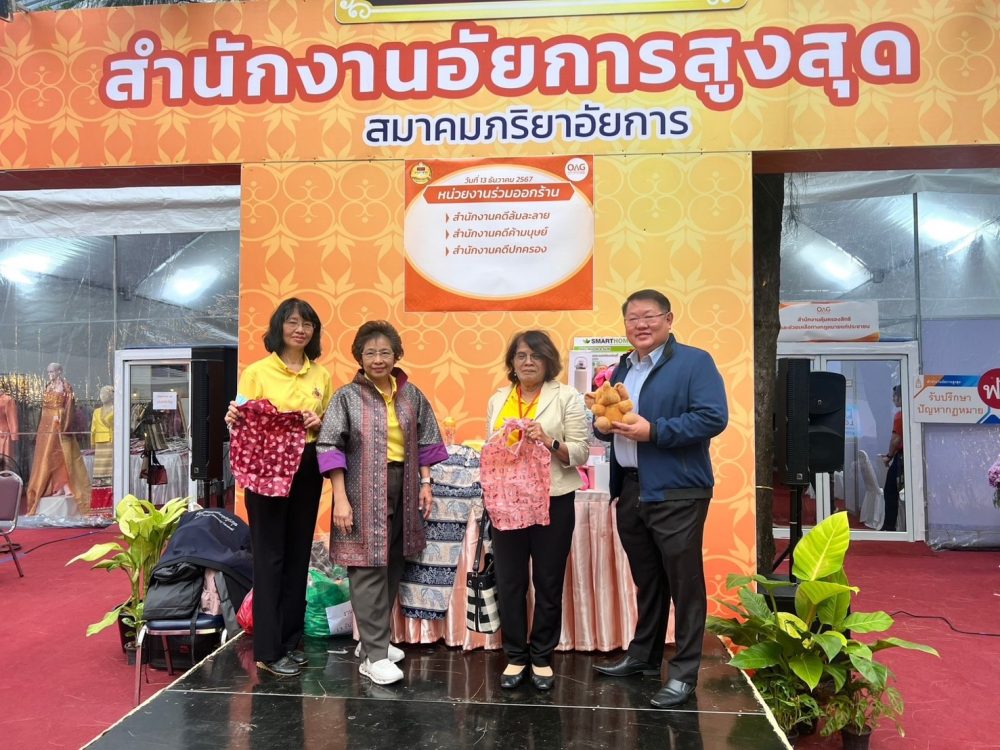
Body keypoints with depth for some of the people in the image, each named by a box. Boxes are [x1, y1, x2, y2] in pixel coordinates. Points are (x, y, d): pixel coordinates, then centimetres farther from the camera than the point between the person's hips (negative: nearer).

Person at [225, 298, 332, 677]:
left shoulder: (322, 375, 10)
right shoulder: (256, 371, -2)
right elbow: (243, 425, -1)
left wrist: (319, 423, -7)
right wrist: (233, 419, -22)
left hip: (307, 469, 5)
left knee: (298, 553, 10)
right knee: (269, 554, -2)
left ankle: (290, 640, 22)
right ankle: (267, 649, 7)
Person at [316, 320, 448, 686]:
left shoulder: (411, 395, 7)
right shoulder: (347, 396, -5)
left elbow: (425, 442, 12)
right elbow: (330, 447, -9)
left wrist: (425, 483, 5)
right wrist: (340, 499, -14)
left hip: (401, 489, 5)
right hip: (364, 492, -5)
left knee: (392, 567, 11)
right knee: (369, 570, -4)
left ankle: (373, 638, 27)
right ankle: (374, 655, 4)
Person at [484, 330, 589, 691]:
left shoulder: (566, 397, -1)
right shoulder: (498, 400, 11)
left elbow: (581, 452, -4)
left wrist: (549, 442, -21)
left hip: (553, 501, -3)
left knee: (548, 582, 8)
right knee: (508, 582, 8)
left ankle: (542, 656, 25)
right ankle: (515, 655, 24)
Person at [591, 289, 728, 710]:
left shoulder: (695, 362, -7)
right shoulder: (623, 368, 16)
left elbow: (713, 417, -18)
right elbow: (608, 421, 22)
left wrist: (653, 431, -22)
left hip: (676, 493, -7)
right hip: (630, 490, 7)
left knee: (683, 583, 3)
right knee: (646, 580, 19)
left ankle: (684, 673, 15)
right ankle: (643, 656, 33)